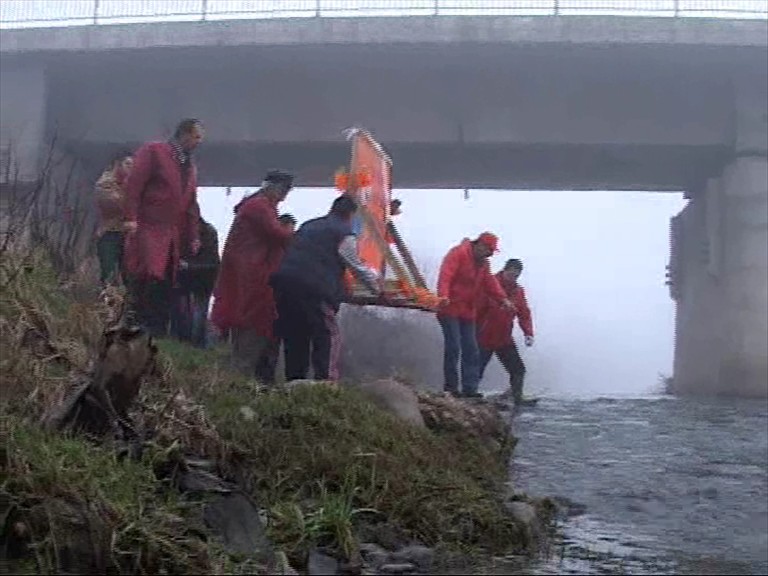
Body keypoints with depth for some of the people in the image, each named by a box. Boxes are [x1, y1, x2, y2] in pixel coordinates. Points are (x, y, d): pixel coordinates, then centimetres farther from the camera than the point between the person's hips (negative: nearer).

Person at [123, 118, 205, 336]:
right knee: (149, 276, -17)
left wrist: (193, 236, 17)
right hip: (148, 228, -7)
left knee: (165, 283, 2)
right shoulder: (153, 151, 1)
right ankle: (140, 328, -14)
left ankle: (159, 332, 3)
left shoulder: (190, 167, 22)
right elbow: (134, 184, -7)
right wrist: (131, 218, -16)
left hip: (174, 234, 7)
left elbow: (191, 204, 24)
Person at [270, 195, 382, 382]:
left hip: (284, 278, 7)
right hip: (313, 288, -7)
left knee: (294, 334, 16)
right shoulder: (344, 234, 4)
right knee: (327, 335, 0)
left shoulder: (308, 226, 25)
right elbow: (357, 267, 9)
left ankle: (294, 380, 20)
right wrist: (378, 288, 24)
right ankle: (326, 381, -7)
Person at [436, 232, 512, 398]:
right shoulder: (458, 254, -10)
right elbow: (446, 276, -22)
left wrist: (502, 299, -8)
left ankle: (470, 388, 5)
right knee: (453, 347, -10)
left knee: (471, 350, 4)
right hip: (450, 309, -8)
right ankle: (451, 386, -1)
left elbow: (490, 283, 9)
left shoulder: (483, 263, 17)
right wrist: (443, 296, -38)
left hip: (468, 312, 9)